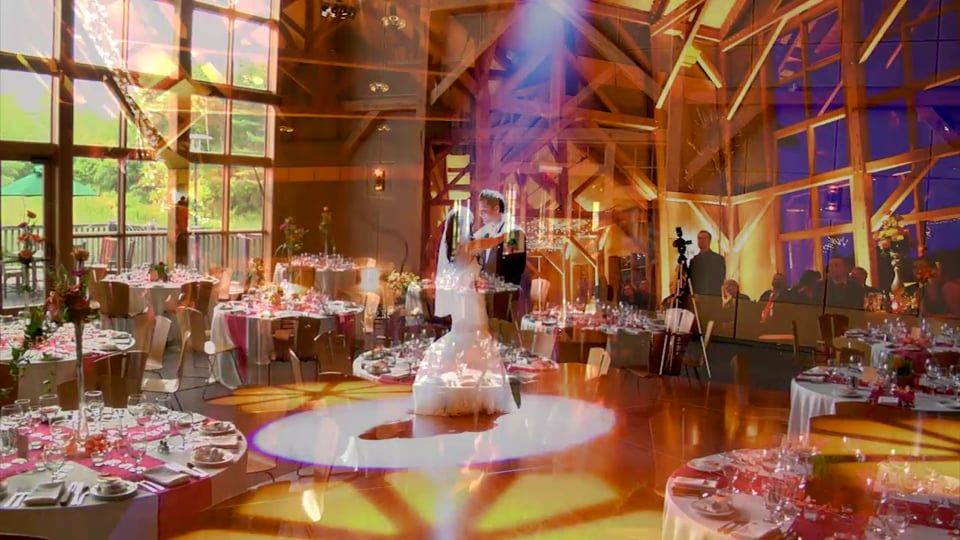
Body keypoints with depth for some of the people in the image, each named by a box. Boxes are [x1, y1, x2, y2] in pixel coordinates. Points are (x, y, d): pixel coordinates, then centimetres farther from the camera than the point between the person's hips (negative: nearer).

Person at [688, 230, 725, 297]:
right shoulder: (693, 260, 13)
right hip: (697, 296, 3)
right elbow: (690, 279, 12)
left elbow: (721, 280, 2)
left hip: (714, 297, -3)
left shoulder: (719, 258, 3)